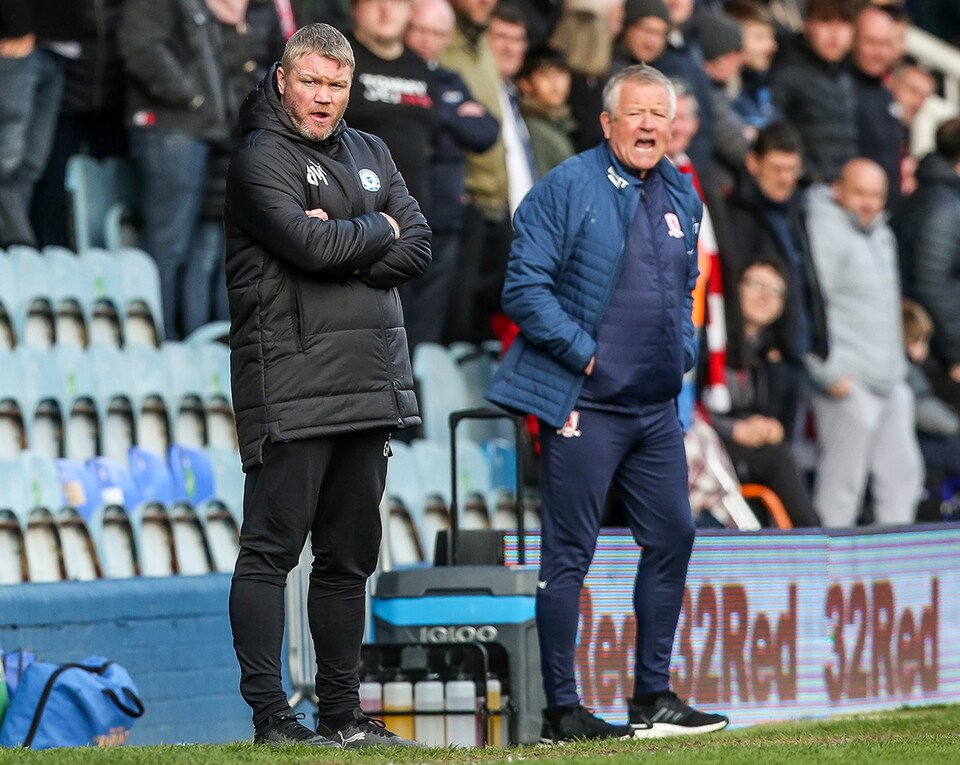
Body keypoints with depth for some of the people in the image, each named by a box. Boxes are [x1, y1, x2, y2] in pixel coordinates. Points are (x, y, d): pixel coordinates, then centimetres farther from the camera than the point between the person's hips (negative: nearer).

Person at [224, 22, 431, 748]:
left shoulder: (371, 154, 17)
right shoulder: (262, 157, -4)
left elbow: (417, 247, 6)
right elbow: (309, 243, -19)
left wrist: (341, 250, -10)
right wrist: (376, 232, -2)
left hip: (370, 387, 7)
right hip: (290, 384, -7)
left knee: (350, 554, 10)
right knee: (272, 549, -7)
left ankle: (343, 713, 16)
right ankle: (270, 713, -7)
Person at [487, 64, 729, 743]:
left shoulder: (681, 195, 12)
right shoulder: (565, 189, -8)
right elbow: (525, 288, -12)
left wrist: (682, 351, 10)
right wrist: (584, 354, -15)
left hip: (656, 406, 7)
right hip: (584, 403, -7)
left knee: (672, 538, 9)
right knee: (569, 554, -3)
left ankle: (654, 698, 19)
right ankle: (562, 709, 1)